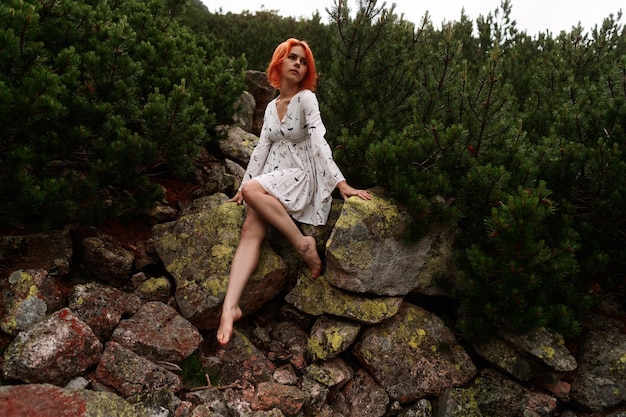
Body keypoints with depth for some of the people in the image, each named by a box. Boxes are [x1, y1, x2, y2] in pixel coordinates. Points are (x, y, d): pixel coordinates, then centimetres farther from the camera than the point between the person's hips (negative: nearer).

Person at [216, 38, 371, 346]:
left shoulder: (306, 98, -3)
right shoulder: (271, 107, 16)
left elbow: (319, 142, -15)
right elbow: (261, 148, 14)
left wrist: (341, 183, -27)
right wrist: (242, 187, 9)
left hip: (301, 175, -5)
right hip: (272, 176, 5)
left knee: (254, 190, -33)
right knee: (250, 231, -19)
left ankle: (303, 243, -23)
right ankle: (230, 307, -29)